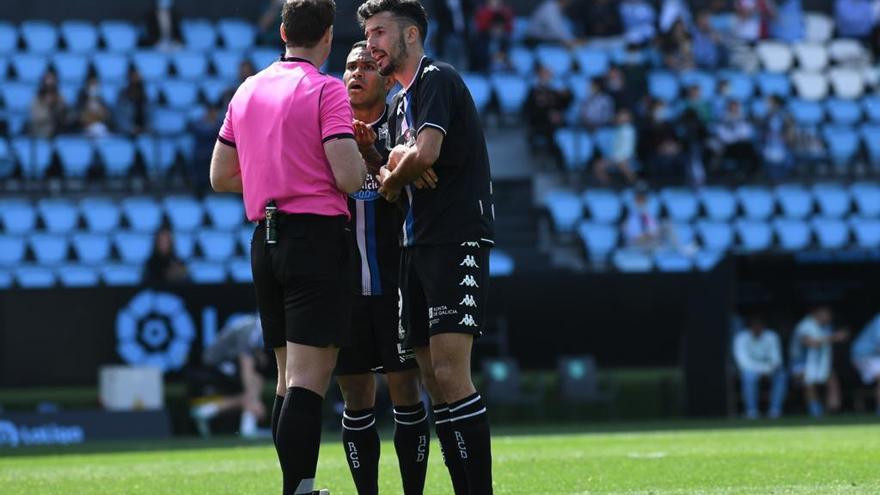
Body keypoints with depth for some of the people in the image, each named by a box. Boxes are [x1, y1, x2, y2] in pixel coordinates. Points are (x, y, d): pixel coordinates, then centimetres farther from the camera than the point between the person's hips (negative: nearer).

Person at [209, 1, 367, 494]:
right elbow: (349, 177, -15)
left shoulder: (247, 90, 12)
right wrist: (365, 162, 6)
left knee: (289, 378, 13)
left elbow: (221, 176, 19)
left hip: (266, 240, 7)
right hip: (318, 236, -7)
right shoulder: (327, 90, -8)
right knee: (309, 379, -11)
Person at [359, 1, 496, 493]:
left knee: (450, 375, -16)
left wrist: (392, 178, 0)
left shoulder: (437, 80, -7)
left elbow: (426, 153, -20)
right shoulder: (401, 103, 22)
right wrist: (391, 172, -4)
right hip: (420, 245, 10)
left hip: (458, 240, -10)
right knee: (434, 379, 5)